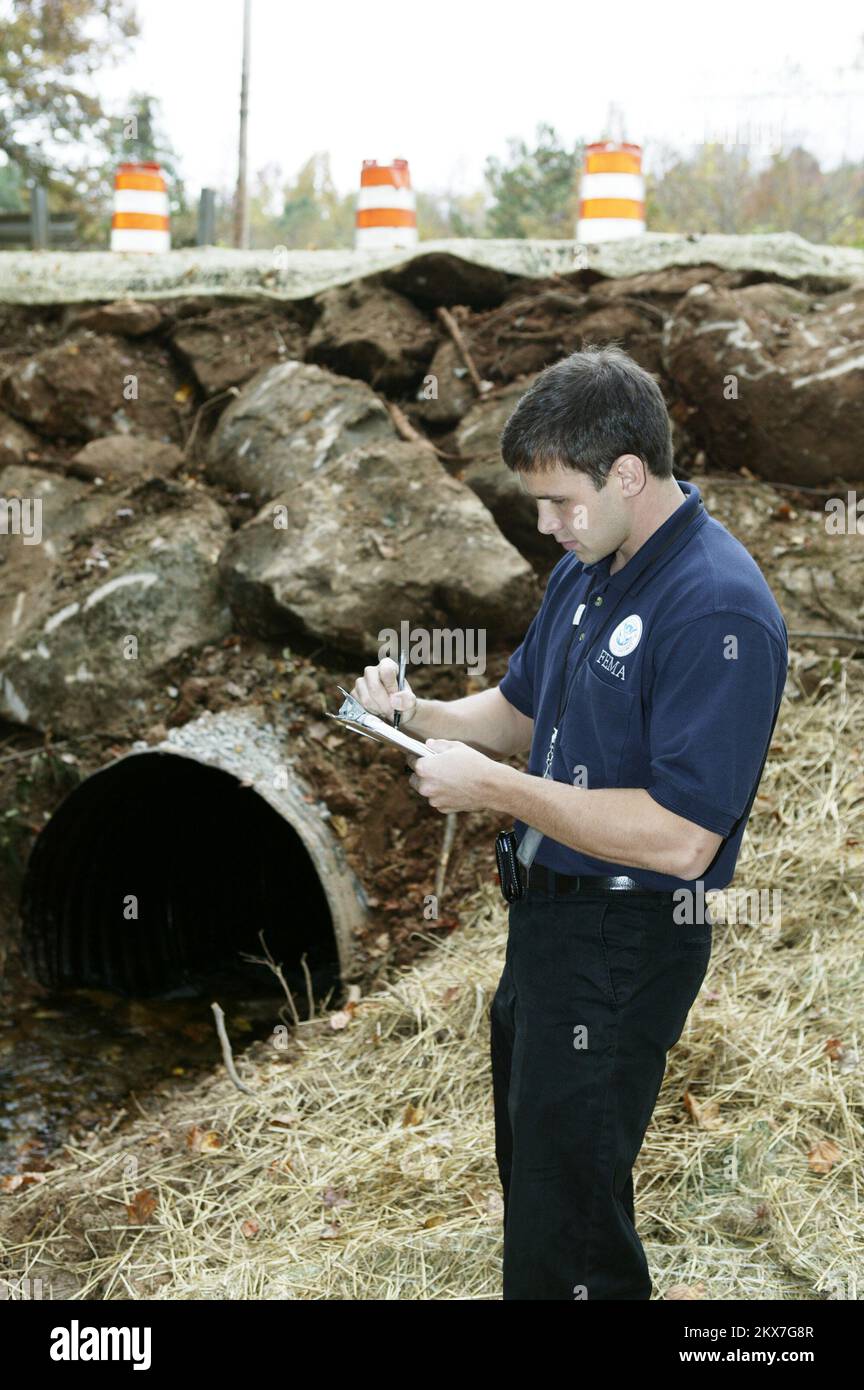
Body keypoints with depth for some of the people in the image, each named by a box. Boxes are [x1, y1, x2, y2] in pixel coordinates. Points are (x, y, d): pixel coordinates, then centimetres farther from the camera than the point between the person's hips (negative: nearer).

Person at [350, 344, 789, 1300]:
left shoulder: (717, 610, -25)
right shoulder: (586, 569, 5)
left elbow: (681, 839, -30)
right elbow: (522, 709, 18)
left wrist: (494, 787, -25)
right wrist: (415, 713, -2)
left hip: (627, 942, -9)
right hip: (547, 909, 10)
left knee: (567, 1228, 2)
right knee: (530, 1169, 26)